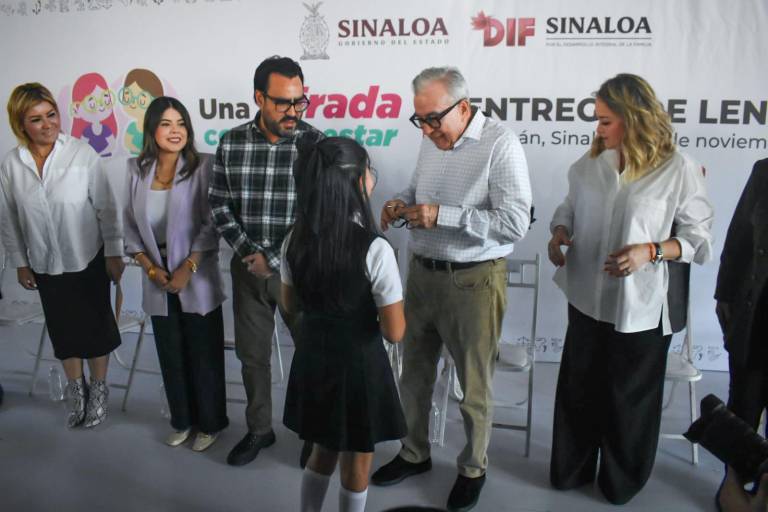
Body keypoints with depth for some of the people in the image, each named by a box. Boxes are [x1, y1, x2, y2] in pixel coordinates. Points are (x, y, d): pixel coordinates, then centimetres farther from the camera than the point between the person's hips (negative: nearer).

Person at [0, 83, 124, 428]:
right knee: (63, 331, 16)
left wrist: (113, 253, -8)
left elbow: (106, 208, -11)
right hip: (45, 266, 3)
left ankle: (99, 390, 32)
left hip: (89, 260, -3)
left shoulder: (82, 153, -16)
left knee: (95, 328, 12)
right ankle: (76, 391, 37)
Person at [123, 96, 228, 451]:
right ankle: (182, 420, 35)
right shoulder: (136, 170, 2)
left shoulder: (203, 166, -10)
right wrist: (149, 267, -5)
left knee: (204, 354, 8)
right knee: (170, 355, 15)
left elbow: (211, 225, -12)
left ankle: (210, 422, 27)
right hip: (158, 281, 4)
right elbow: (130, 225, 6)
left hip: (198, 278, -4)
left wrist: (187, 268, -16)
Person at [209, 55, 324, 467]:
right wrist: (250, 253, -9)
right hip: (247, 268, 3)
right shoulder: (231, 143, -1)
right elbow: (219, 205, 3)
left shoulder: (315, 144, -10)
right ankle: (259, 430, 35)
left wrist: (274, 259, -15)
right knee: (252, 354, 15)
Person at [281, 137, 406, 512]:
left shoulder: (296, 240, -7)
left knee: (322, 452, 27)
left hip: (312, 360, 5)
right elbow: (394, 332, -18)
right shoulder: (375, 250, -23)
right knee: (356, 467, 18)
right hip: (358, 365, -5)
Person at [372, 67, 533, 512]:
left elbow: (516, 222, -22)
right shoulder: (432, 141, 7)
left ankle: (473, 468, 32)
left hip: (474, 280, -6)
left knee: (475, 385, 9)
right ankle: (415, 454, 39)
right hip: (422, 272, 7)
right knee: (415, 373, 18)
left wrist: (442, 215, -25)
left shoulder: (500, 144, -16)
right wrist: (402, 205, -2)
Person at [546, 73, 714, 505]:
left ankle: (623, 480, 38)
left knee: (628, 397, 14)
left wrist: (651, 251, -22)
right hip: (587, 299, 4)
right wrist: (559, 235, -6)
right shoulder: (590, 164, 1)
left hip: (639, 306, -4)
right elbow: (569, 209, 14)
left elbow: (700, 240, -6)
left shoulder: (678, 169, -11)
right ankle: (571, 470, 37)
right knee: (578, 389, 16)